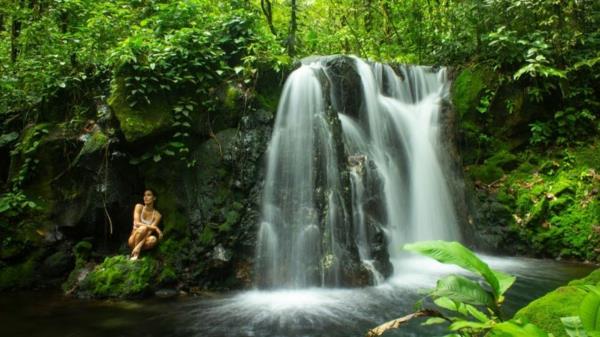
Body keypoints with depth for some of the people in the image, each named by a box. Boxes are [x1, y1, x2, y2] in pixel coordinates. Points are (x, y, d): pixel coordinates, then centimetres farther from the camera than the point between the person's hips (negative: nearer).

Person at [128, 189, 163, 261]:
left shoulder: (157, 215, -4)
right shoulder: (139, 207, -2)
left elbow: (150, 232, -13)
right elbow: (136, 223, -15)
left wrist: (139, 246, -28)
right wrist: (154, 228, -27)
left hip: (144, 241, 0)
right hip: (133, 241, 0)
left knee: (153, 239, -34)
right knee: (143, 228, -32)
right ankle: (134, 253, -19)